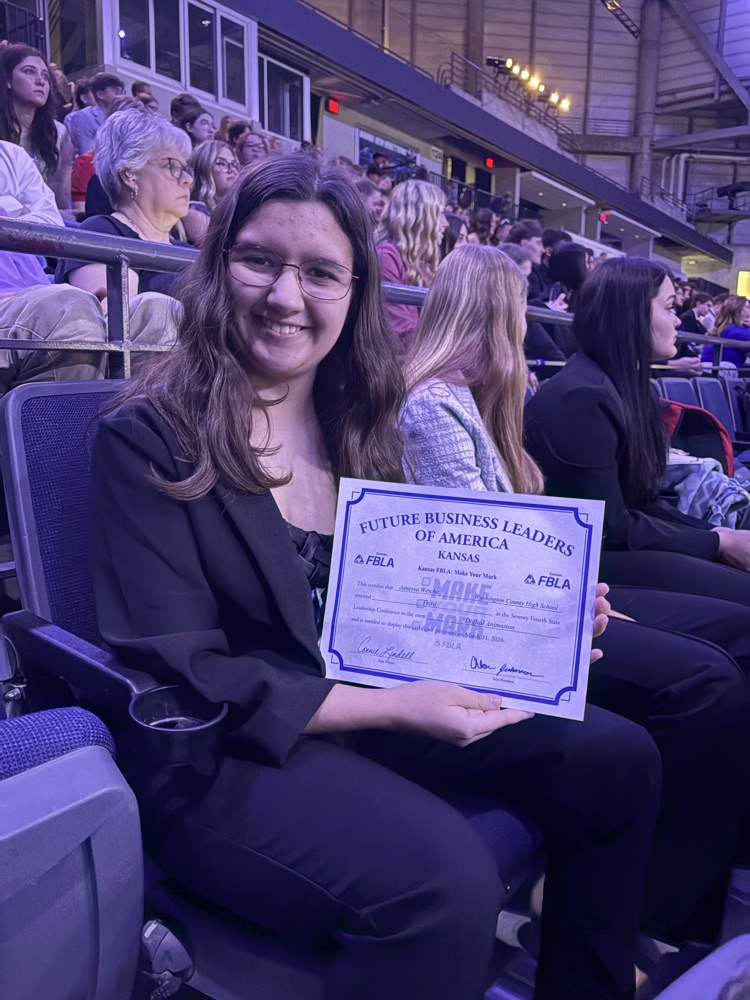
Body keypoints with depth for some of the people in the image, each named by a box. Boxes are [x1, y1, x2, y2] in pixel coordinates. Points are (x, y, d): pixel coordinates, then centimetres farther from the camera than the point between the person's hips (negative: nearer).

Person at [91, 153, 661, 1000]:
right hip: (219, 757, -6)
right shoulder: (148, 437, -11)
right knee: (445, 879, -33)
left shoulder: (357, 424, 8)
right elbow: (179, 673, -16)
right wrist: (392, 707, -21)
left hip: (379, 701, 7)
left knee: (616, 758, -1)